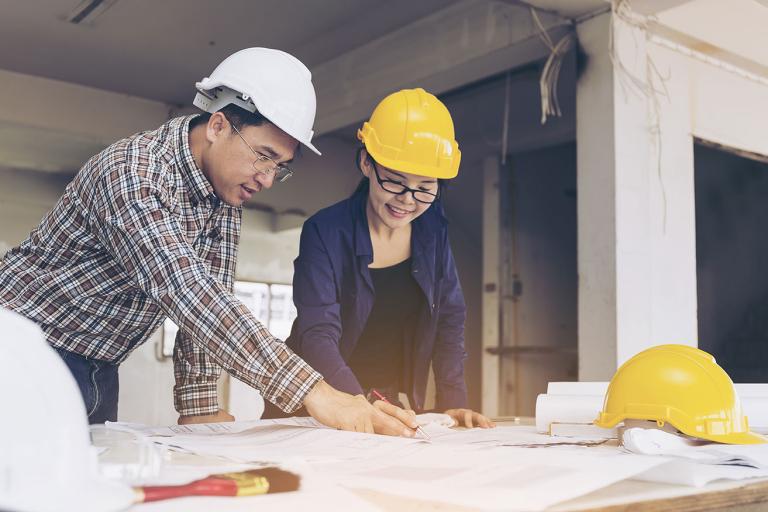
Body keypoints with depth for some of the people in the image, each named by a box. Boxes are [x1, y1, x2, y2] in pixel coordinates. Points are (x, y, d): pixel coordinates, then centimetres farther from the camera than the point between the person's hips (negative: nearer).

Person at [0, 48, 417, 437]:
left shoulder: (226, 189, -3)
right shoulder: (130, 174, -28)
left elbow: (207, 296, -3)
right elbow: (184, 291, -40)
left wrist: (198, 406, -11)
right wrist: (312, 391, -47)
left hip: (98, 369, 7)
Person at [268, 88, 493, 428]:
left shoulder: (432, 228, 1)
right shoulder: (325, 232, -12)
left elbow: (449, 318, 4)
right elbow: (317, 336, -20)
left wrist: (453, 403, -6)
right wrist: (362, 403, -35)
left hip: (391, 408, 1)